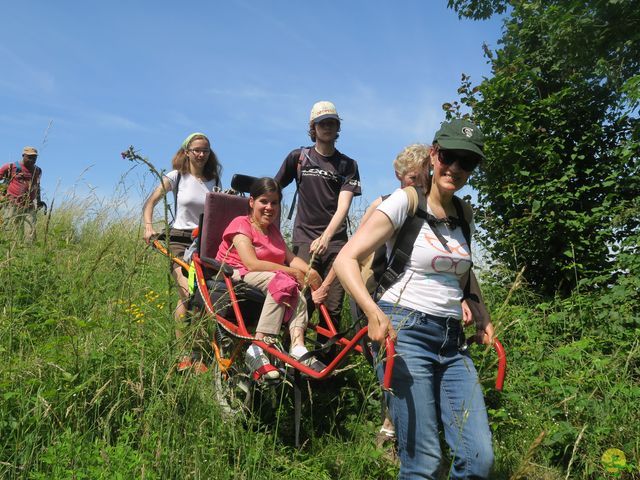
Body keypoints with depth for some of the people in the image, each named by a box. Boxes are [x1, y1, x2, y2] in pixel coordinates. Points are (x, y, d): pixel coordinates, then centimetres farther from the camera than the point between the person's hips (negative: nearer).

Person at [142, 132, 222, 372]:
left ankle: (198, 355, 4)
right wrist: (148, 226, -10)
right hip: (180, 240, -3)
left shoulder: (213, 181, 12)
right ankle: (184, 355, -9)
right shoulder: (177, 176, 5)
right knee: (188, 294, -18)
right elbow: (151, 201, 4)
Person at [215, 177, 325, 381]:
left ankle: (298, 349, -37)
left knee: (298, 294, -23)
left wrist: (309, 271, -17)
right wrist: (293, 272, -17)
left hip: (264, 280, 7)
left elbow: (291, 257, 4)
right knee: (281, 281, -32)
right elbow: (252, 264, -18)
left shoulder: (273, 230, 21)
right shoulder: (241, 224, -3)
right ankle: (257, 351, -35)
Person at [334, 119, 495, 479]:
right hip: (406, 332, -6)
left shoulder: (464, 212, 14)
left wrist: (477, 316, 17)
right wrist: (373, 312, -28)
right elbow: (346, 259, -13)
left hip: (453, 341, 6)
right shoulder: (405, 202, -5)